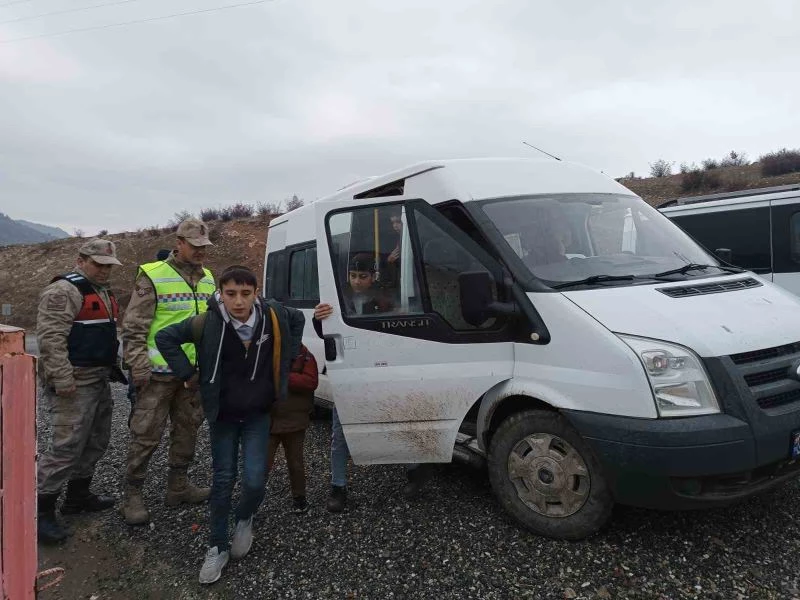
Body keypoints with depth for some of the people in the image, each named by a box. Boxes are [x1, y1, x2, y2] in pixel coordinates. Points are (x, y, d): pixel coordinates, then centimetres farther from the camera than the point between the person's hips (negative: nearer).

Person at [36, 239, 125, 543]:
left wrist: (113, 367, 22)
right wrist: (62, 379, -24)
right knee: (66, 447, -8)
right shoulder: (64, 290, -14)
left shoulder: (103, 291, 17)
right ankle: (41, 510, 4)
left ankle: (78, 495, 31)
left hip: (99, 381, 10)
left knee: (96, 442, 17)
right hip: (74, 384, -10)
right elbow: (50, 337, -21)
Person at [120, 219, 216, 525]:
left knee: (187, 429, 15)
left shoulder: (208, 279, 11)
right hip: (159, 373, -6)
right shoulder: (153, 276, -9)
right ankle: (132, 495, 14)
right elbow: (133, 327, -11)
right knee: (146, 435, 0)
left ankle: (178, 485, 30)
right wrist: (139, 366, -16)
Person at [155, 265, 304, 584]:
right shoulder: (206, 324, -20)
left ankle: (244, 520, 27)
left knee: (254, 481, -7)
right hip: (223, 415, 0)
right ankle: (218, 547, 24)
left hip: (258, 414, 1)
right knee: (223, 480, 6)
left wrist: (287, 359, 3)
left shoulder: (274, 316, -16)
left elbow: (298, 320, 7)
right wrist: (187, 374, -10)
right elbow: (165, 337, -7)